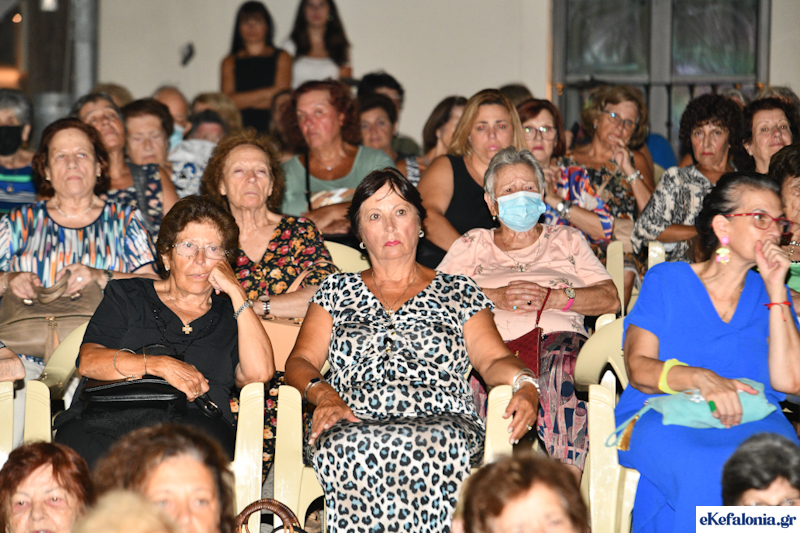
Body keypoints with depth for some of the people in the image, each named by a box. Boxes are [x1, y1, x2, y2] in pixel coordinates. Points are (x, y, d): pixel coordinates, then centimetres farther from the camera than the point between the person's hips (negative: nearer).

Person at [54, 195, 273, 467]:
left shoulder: (229, 316, 26)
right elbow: (89, 361, 9)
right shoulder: (127, 296, 25)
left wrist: (236, 292, 11)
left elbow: (259, 373, 5)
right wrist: (161, 365, -7)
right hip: (109, 415, 0)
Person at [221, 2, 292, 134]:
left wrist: (243, 100, 3)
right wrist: (267, 93, -2)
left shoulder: (282, 58, 11)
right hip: (240, 127, 1)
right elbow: (228, 101, 2)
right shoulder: (229, 62, 14)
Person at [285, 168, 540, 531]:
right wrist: (322, 392, -6)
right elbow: (301, 361, 17)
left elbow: (492, 359, 12)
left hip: (441, 420, 0)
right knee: (349, 448, -40)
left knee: (438, 446, -40)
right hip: (355, 423, 0)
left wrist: (523, 384, -11)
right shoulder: (337, 291, 26)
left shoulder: (458, 292, 23)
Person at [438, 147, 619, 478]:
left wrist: (554, 298, -2)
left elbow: (610, 298, 15)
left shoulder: (567, 240, 30)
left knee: (561, 365, -39)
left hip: (557, 337, 0)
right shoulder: (472, 245, 29)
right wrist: (495, 297, -4)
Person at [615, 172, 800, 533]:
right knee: (707, 471, -39)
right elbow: (637, 367, -2)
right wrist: (701, 379, -22)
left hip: (750, 418, 3)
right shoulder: (666, 280, 11)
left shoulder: (768, 292, 17)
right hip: (663, 416, -2)